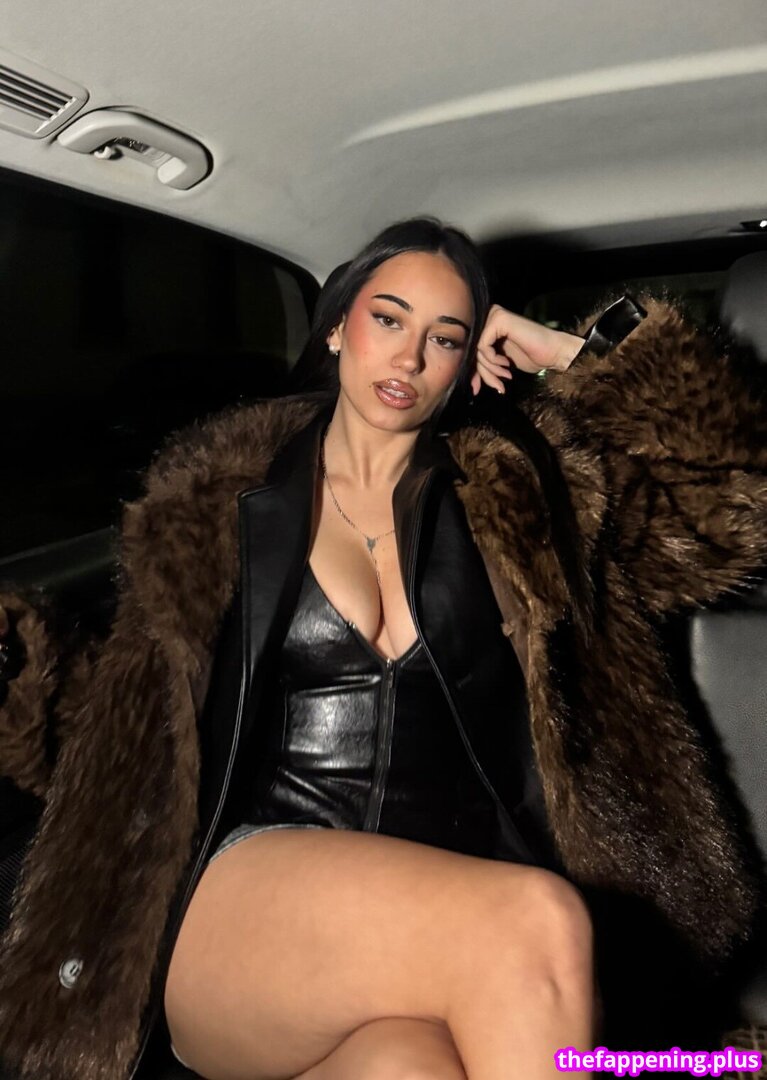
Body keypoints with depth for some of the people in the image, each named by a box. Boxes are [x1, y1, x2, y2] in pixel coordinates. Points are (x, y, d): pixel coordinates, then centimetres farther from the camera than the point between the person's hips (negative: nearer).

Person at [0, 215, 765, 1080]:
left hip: (442, 900, 1)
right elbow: (119, 722, 14)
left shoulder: (507, 497, 12)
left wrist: (571, 352, 9)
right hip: (244, 888, 0)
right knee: (536, 922, -29)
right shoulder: (221, 500, 9)